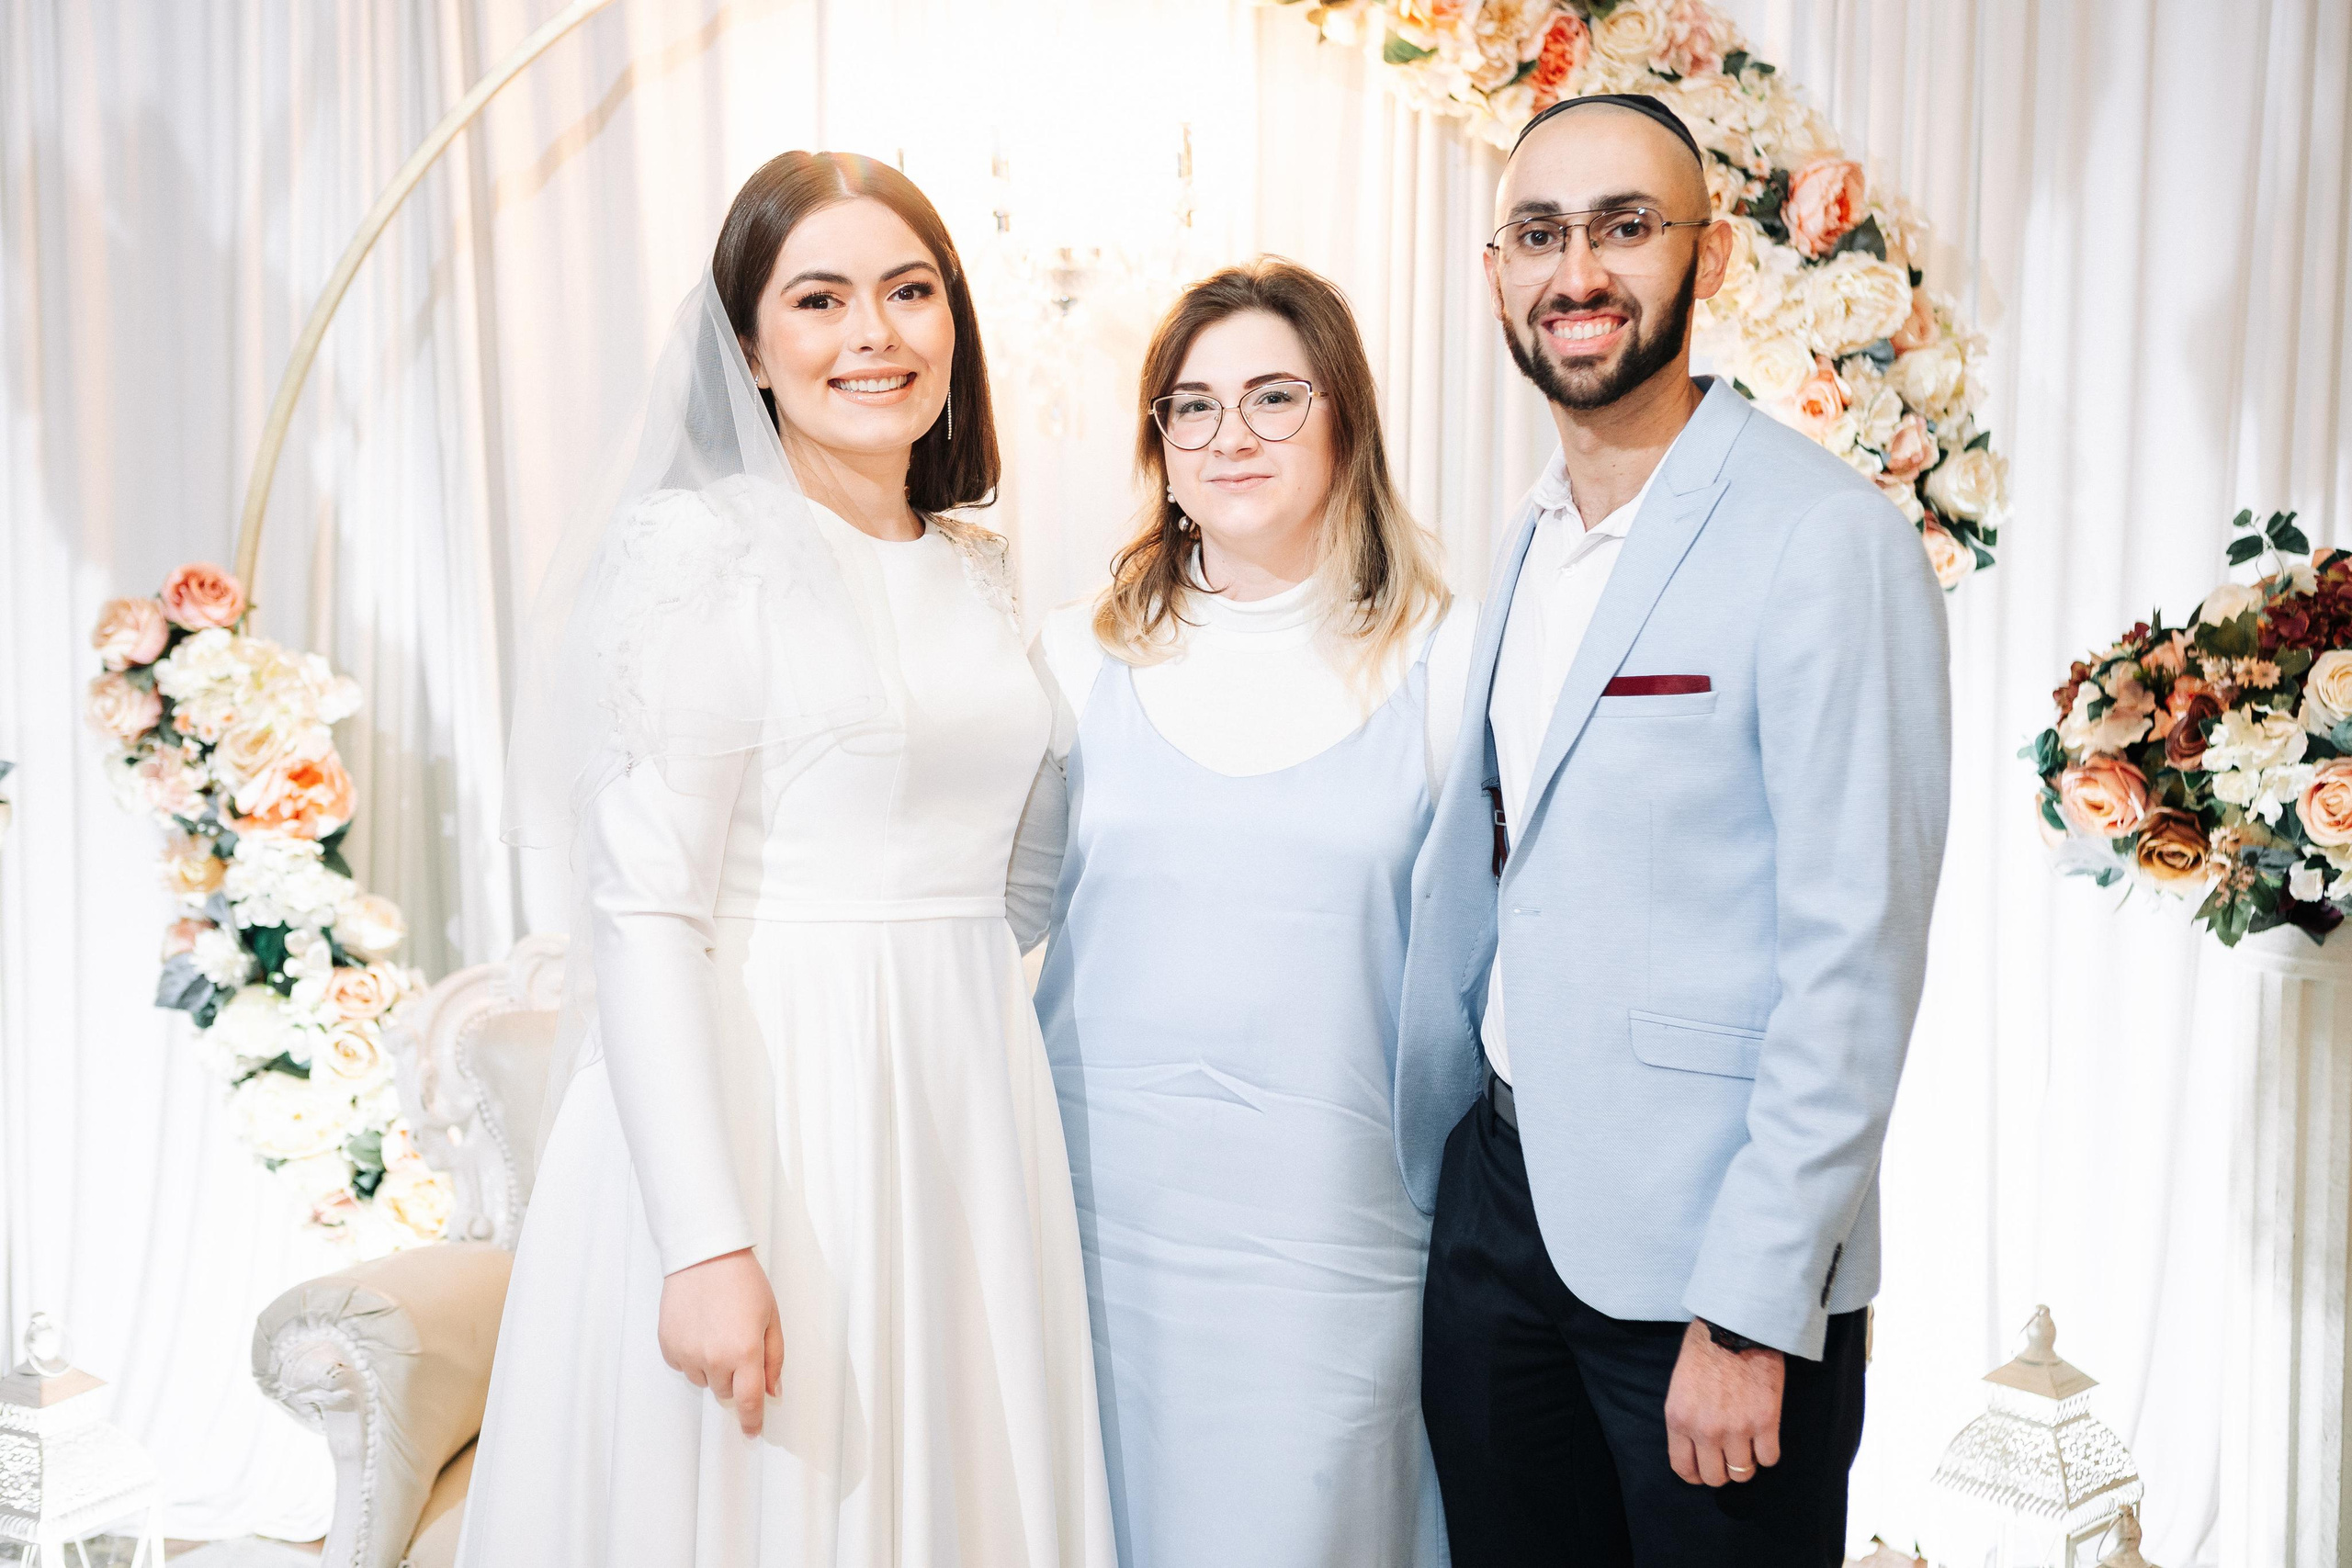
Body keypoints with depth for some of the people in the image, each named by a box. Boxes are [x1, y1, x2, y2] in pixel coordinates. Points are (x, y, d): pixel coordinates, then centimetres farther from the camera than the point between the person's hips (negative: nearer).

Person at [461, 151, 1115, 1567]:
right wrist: (704, 1241, -21)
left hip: (965, 1105, 6)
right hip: (753, 1102, -6)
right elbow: (641, 911, -16)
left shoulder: (978, 569, 11)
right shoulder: (691, 548, -9)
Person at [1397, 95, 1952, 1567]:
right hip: (1494, 1207, 7)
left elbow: (1857, 956, -17)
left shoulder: (1830, 537, -14)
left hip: (1702, 1248, -6)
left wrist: (1749, 1310, -18)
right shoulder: (1533, 539, 10)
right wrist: (1437, 1160, 11)